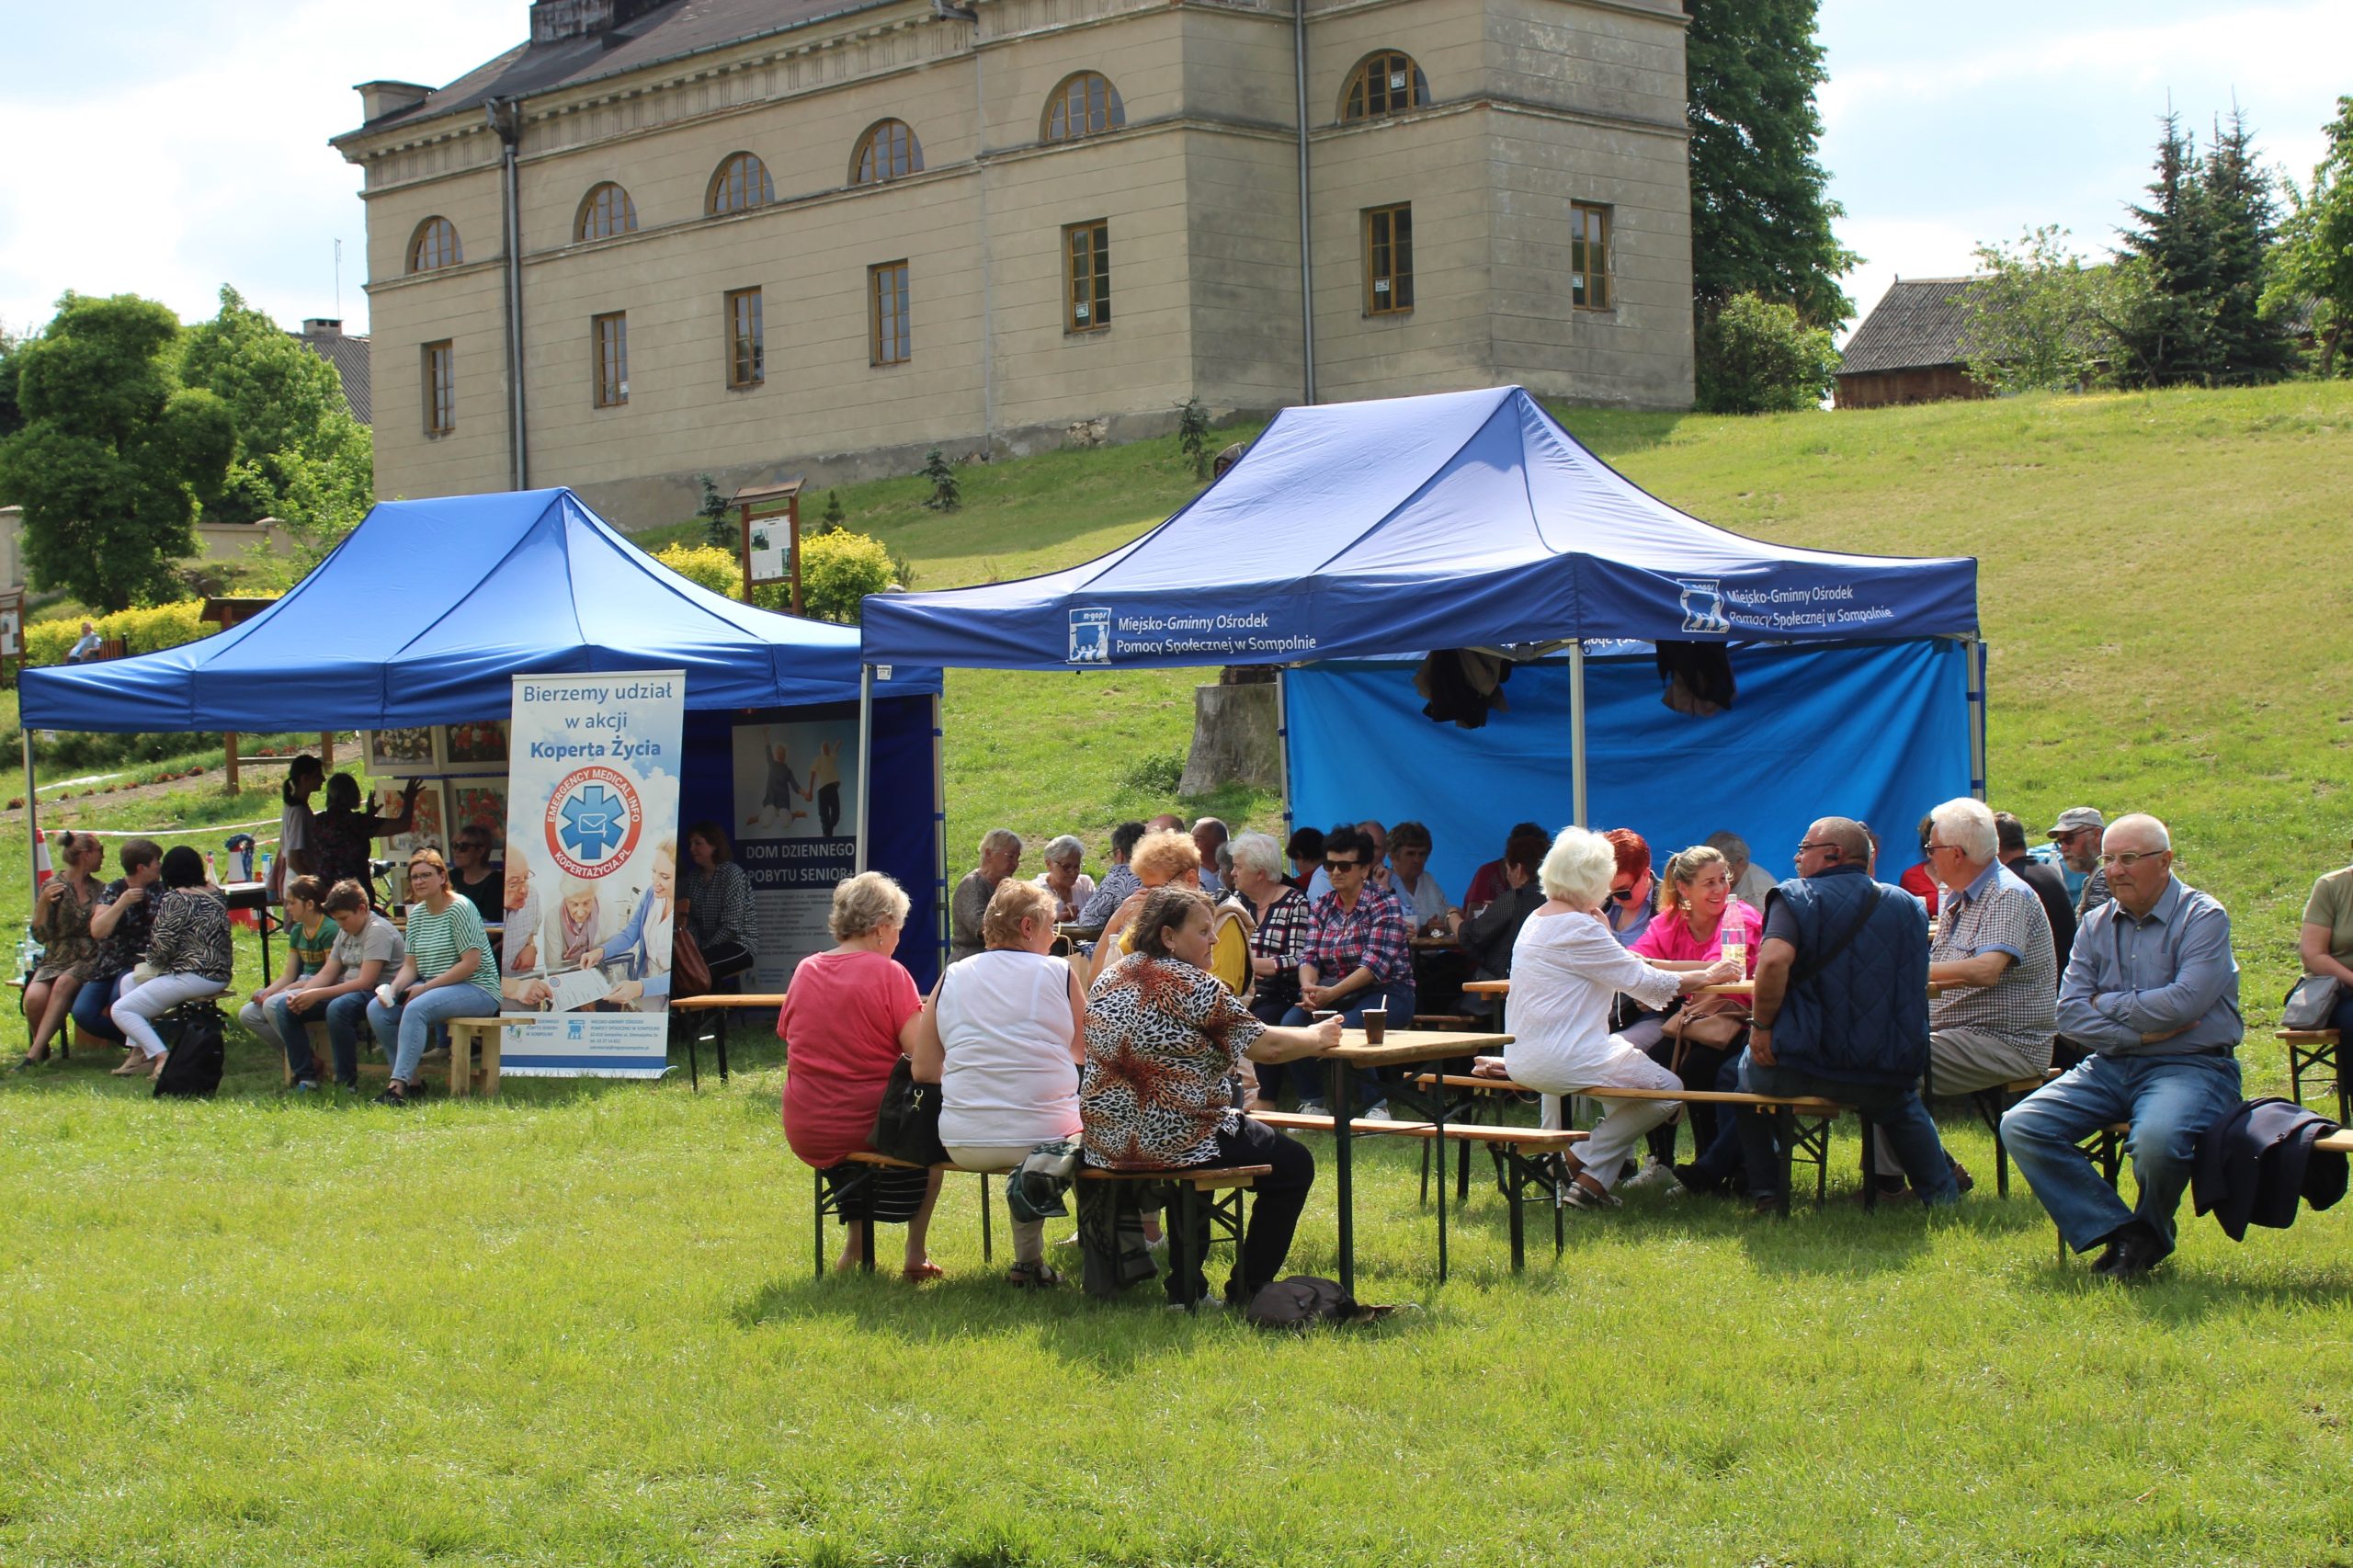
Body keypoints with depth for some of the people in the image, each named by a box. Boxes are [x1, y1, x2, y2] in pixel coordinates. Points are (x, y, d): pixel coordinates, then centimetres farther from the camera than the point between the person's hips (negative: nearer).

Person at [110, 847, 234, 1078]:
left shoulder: (174, 899, -12)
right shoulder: (215, 896, 13)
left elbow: (162, 945, -15)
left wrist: (153, 960, 7)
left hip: (191, 977, -9)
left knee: (121, 1010, -3)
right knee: (130, 980, 25)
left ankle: (162, 1058, -18)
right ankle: (140, 1052, 16)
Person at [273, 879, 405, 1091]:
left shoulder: (378, 931, -15)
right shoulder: (345, 931, 15)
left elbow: (366, 981, -23)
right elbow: (327, 973, 12)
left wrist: (317, 995, -24)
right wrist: (301, 995, -8)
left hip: (379, 993, -9)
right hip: (348, 990, 9)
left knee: (338, 1008, -40)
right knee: (284, 1006, -4)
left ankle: (347, 1082, -26)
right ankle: (305, 1076, -2)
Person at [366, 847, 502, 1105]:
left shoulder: (459, 909, -12)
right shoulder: (416, 913, 12)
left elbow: (471, 963, -19)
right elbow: (410, 964, 11)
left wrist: (425, 988, -19)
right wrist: (393, 988, -11)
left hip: (477, 990, -8)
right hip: (432, 988, 8)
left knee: (416, 1009, -33)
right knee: (377, 1009, -11)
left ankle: (398, 1087, -34)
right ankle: (412, 1081, -6)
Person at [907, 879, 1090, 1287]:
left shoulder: (952, 978, 8)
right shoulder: (1058, 973, 1)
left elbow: (923, 1069, 7)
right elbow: (1085, 1054, 13)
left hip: (963, 1145, 4)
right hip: (1043, 1138, -4)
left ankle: (1029, 1260, 27)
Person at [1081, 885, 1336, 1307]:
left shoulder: (1109, 980, 10)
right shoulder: (1191, 985, -14)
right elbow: (1268, 1047, -14)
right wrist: (1318, 1037, 5)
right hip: (1171, 1141, -8)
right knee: (1293, 1164, 10)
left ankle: (1185, 1287, 34)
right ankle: (1247, 1290, 14)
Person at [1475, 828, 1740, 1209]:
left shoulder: (1536, 920, 13)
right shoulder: (1577, 928, -18)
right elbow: (1643, 981, -15)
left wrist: (1604, 932, 12)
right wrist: (1708, 976, -4)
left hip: (1523, 1060, 10)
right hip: (1563, 1060, -10)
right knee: (1667, 1090, 4)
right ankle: (1589, 1174, 5)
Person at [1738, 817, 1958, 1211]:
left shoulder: (1797, 896, -7)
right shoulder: (1909, 905, 9)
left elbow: (1774, 960, -24)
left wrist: (1762, 1025, -12)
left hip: (1804, 1067, -4)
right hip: (1887, 1075, 4)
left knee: (1749, 1071, 30)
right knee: (1903, 1105, 40)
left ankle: (1765, 1190, 24)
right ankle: (1941, 1193, 36)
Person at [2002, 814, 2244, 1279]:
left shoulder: (2203, 918, -5)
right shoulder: (2095, 925, 11)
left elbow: (2184, 1002, -19)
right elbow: (2069, 1014, 2)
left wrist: (2107, 1004, -5)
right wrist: (2139, 1031, -13)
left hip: (2191, 1066, -6)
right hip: (2111, 1065, 6)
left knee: (2157, 1138, -37)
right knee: (2020, 1127, -15)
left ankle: (2150, 1235, -3)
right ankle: (2118, 1232, -12)